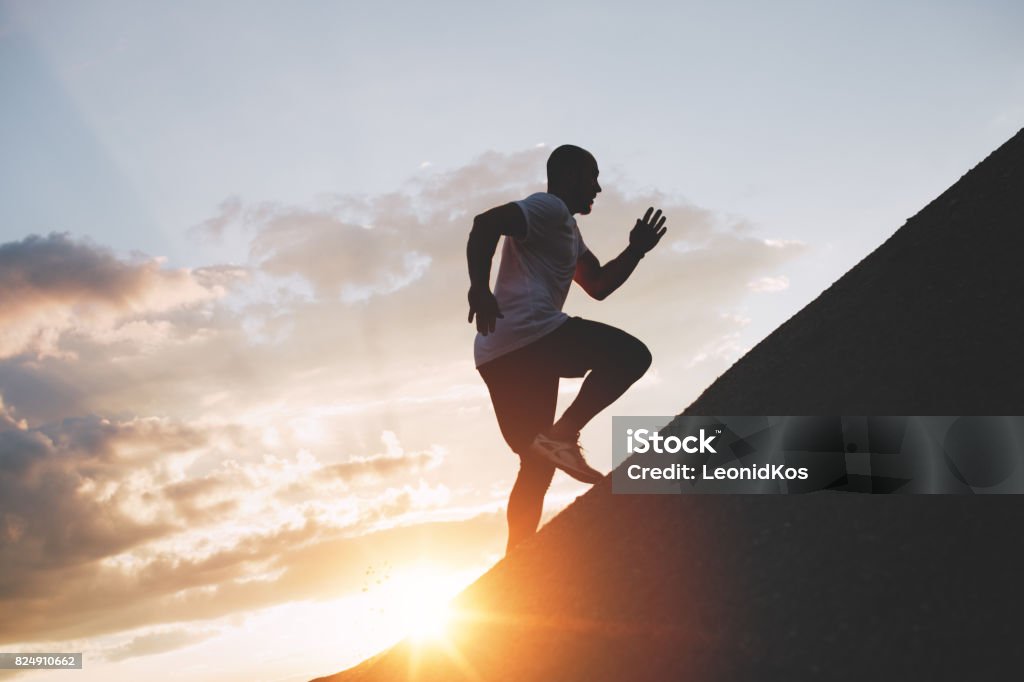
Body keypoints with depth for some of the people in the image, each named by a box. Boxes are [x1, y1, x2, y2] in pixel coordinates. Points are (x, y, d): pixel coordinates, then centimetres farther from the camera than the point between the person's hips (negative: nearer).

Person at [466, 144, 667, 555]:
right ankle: (562, 434, -15)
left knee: (537, 467, 14)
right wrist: (479, 289, -28)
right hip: (531, 333, -10)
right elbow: (486, 223, -16)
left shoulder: (565, 228, 34)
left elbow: (598, 285, 38)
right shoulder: (550, 207, 1)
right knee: (631, 356, 0)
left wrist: (636, 250, 26)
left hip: (500, 354, 10)